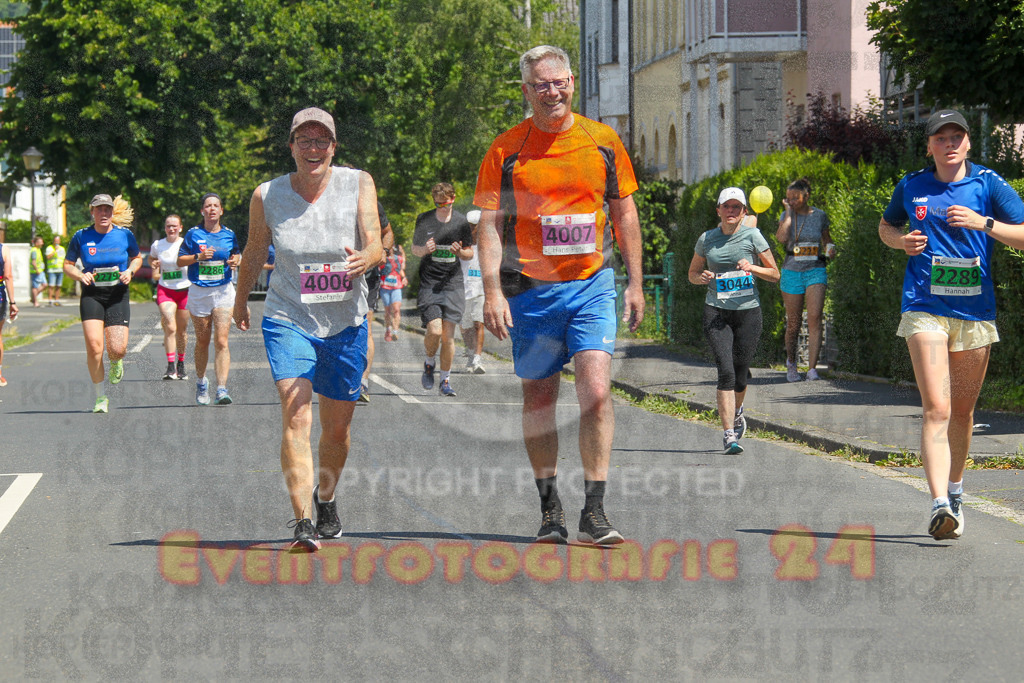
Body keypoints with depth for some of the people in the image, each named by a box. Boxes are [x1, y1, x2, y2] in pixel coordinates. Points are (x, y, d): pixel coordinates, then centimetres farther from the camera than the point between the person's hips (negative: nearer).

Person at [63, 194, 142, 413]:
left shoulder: (124, 235, 1)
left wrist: (130, 271, -3)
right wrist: (81, 276, -11)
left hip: (118, 296, 0)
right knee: (94, 345, -17)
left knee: (117, 350, -11)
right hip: (91, 295, 0)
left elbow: (137, 257, 18)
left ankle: (116, 362, 31)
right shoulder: (81, 237, -1)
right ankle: (99, 396, -1)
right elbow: (67, 264, 9)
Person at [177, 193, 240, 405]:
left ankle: (222, 389, -17)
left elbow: (237, 256, 19)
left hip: (223, 291, 0)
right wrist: (198, 256, -15)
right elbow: (180, 261, 2)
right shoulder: (193, 234, 0)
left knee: (221, 341, -12)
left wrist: (236, 261, -4)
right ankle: (201, 383, 32)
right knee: (202, 342, 9)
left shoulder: (229, 235, 5)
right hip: (199, 291, 0)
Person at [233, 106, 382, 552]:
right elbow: (254, 255, 11)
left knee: (337, 427, 13)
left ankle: (325, 498, 41)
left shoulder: (358, 185, -5)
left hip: (346, 323, 2)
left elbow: (375, 244, -15)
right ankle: (302, 523, -26)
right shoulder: (267, 196, -5)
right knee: (295, 418, -20)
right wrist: (241, 303, 23)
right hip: (288, 319, -2)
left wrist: (364, 259, -38)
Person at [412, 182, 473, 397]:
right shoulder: (424, 219, 2)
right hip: (429, 282, -1)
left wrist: (459, 251, -11)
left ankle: (445, 381, 10)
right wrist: (424, 250, -11)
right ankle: (429, 362, 16)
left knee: (448, 335, -3)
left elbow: (470, 252, 12)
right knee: (434, 331, -15)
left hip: (453, 282, 1)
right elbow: (414, 249, 12)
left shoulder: (461, 222, 4)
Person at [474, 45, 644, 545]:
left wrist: (635, 283, 10)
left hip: (591, 285, 0)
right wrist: (492, 291, -12)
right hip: (530, 290, 0)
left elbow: (624, 213, 12)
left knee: (596, 390, -14)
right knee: (538, 397, 8)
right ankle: (551, 509, 21)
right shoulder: (506, 150, 0)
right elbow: (490, 224, -2)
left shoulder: (603, 142, 5)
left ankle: (594, 513, -12)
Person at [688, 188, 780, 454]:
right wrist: (701, 278, -6)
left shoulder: (752, 236, 1)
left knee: (740, 374, 5)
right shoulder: (706, 239, 5)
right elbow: (693, 273, 18)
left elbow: (775, 274, 4)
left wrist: (752, 267, -15)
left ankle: (737, 413, 40)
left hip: (748, 312, 0)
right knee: (725, 370, -16)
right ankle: (729, 435, -17)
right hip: (716, 312, 0)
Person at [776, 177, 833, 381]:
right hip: (792, 272, 1)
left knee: (814, 318, -17)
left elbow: (826, 237, 20)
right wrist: (789, 212, -10)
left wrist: (829, 247, -2)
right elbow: (782, 237, -16)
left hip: (815, 272, -1)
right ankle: (791, 361, 31)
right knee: (793, 323, 6)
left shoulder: (820, 216, 5)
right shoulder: (787, 216, 4)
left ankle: (812, 368, -21)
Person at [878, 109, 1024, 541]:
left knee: (962, 411, 13)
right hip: (925, 309, -1)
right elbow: (886, 226, 24)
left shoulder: (988, 184, 2)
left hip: (976, 311, 1)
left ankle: (955, 492, 34)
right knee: (936, 409, -16)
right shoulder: (910, 187, 6)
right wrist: (902, 240, 2)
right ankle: (939, 505, -26)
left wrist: (984, 223, -17)